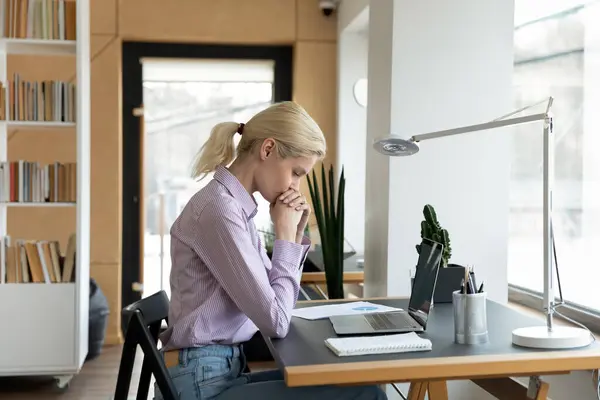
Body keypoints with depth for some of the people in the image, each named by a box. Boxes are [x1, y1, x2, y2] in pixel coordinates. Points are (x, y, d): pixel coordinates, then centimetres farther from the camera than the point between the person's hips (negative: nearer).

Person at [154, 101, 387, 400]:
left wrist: (293, 235, 3)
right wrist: (284, 234, -9)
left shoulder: (236, 204, 10)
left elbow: (273, 303, 15)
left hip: (222, 372, 9)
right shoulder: (219, 209, -19)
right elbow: (275, 322, -18)